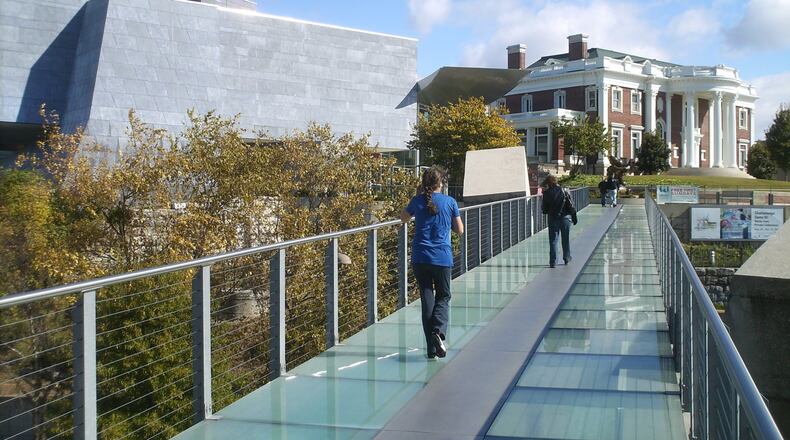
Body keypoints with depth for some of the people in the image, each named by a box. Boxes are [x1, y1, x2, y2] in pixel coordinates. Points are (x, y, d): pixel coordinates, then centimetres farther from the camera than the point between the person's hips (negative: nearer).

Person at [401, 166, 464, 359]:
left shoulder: (418, 201, 0)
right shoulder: (450, 202, -2)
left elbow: (403, 217, 20)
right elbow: (460, 230, 4)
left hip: (420, 258, 1)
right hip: (442, 257, -1)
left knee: (427, 299, 8)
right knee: (443, 296, 13)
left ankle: (432, 348, 7)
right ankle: (438, 331, -15)